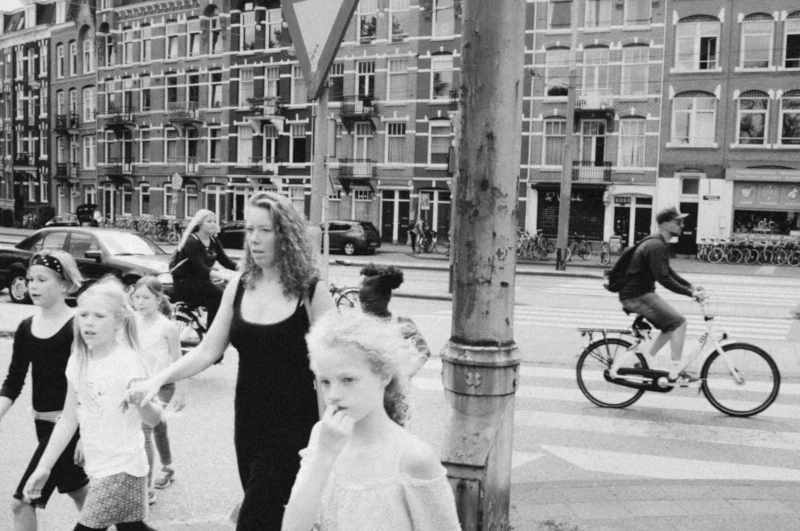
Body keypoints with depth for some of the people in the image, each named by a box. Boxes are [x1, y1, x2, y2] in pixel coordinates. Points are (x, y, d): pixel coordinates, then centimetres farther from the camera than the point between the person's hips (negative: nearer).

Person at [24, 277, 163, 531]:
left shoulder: (127, 361, -17)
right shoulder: (77, 362, 1)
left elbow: (154, 419, -17)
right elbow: (69, 419, 10)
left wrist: (141, 401, -38)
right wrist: (44, 466, 10)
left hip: (122, 468, -6)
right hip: (97, 467, 6)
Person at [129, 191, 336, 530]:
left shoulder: (311, 292, -11)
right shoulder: (238, 287, 2)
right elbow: (207, 350, 4)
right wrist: (159, 379, -9)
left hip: (293, 424, -5)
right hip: (248, 420, 5)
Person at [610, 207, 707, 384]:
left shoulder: (660, 244, 14)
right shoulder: (656, 246, -19)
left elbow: (668, 272, 23)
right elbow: (663, 279, -25)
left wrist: (691, 286, 13)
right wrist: (690, 293, -21)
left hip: (639, 293, 10)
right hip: (636, 295, -10)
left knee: (671, 326, 14)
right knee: (679, 322, -12)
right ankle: (676, 373, -7)